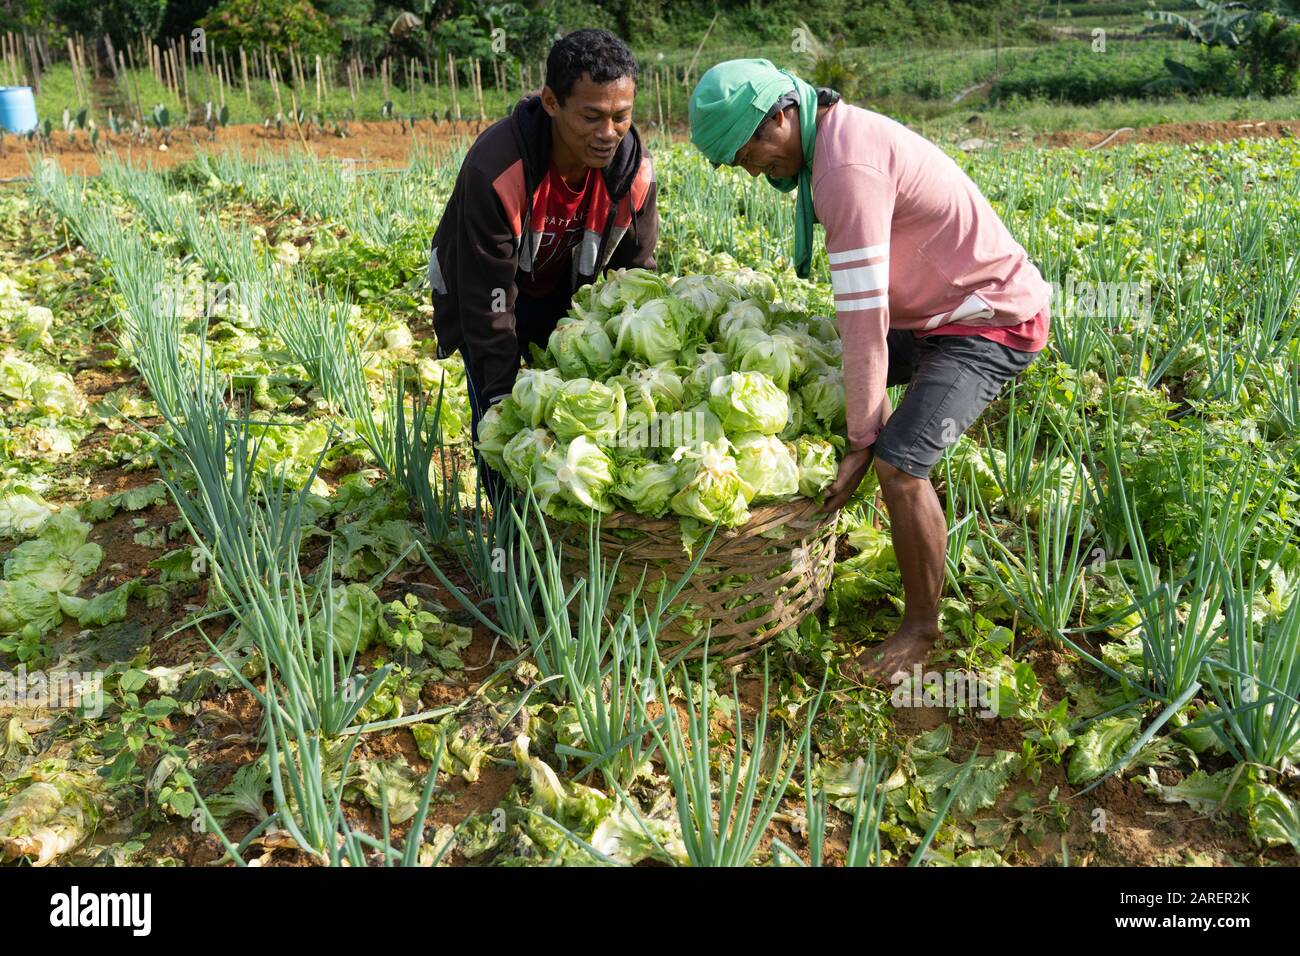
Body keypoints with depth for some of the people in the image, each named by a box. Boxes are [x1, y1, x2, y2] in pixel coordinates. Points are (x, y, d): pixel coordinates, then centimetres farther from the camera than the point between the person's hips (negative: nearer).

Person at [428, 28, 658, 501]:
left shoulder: (634, 169, -23)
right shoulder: (494, 169, -38)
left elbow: (635, 274, -7)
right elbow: (487, 299, -32)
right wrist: (505, 397, -29)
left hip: (567, 290, 4)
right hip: (480, 285, -4)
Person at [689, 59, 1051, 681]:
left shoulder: (849, 169, -27)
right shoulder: (840, 134, 4)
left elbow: (865, 323, -28)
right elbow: (862, 309, 3)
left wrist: (862, 441, -22)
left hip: (991, 321, -10)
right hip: (936, 309, 10)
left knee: (899, 463, -22)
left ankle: (922, 628, -2)